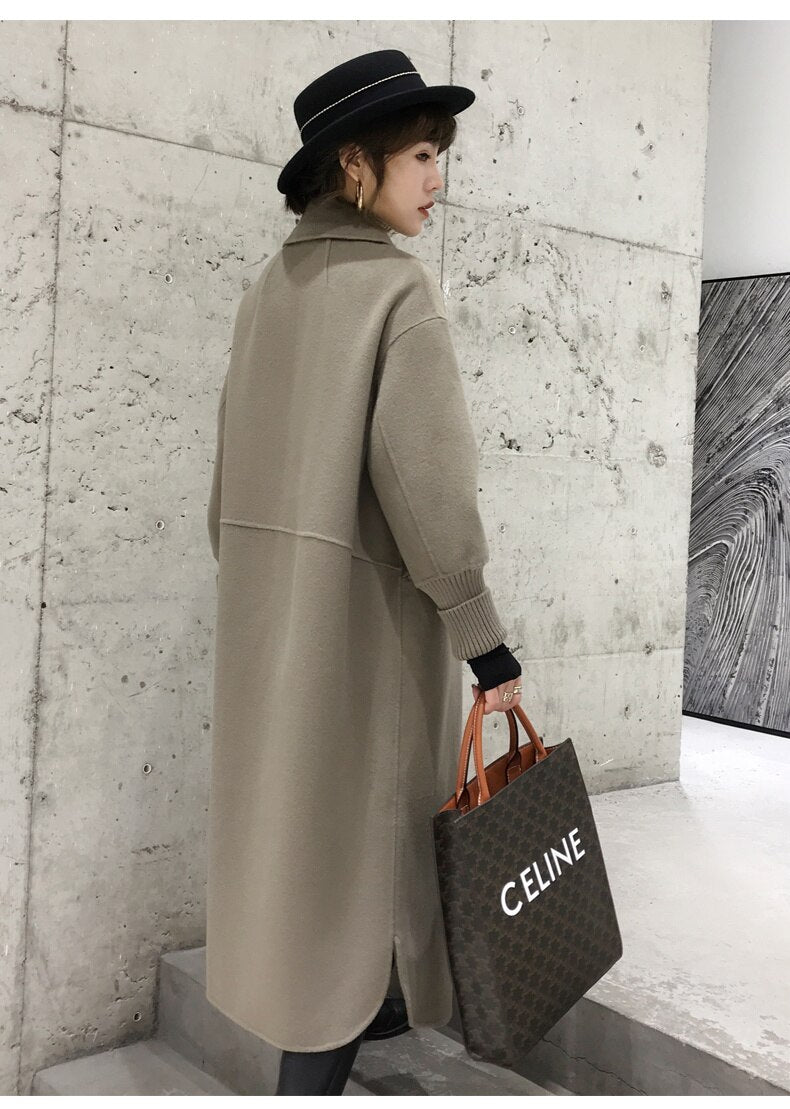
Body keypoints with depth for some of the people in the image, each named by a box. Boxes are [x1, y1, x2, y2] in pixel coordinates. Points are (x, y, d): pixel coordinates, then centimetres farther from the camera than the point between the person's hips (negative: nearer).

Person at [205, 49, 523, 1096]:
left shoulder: (270, 286, 8)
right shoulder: (400, 286, -14)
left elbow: (234, 465, 10)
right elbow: (424, 479, -21)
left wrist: (253, 586, 19)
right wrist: (485, 640, -14)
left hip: (270, 608, 8)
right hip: (366, 605, -8)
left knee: (295, 813, 18)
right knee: (355, 827, 3)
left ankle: (353, 1009, 39)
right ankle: (316, 1068, 13)